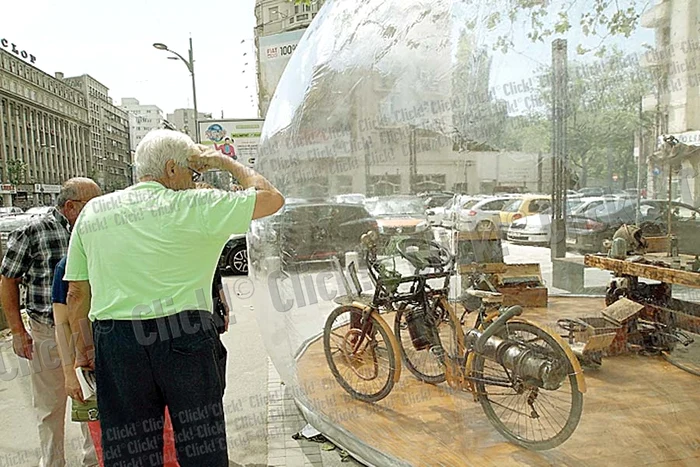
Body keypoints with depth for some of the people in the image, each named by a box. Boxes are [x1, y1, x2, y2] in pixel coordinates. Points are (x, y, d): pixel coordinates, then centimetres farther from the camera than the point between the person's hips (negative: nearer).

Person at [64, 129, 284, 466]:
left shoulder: (91, 212, 10)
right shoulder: (190, 205, -5)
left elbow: (76, 292, 13)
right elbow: (271, 198, -2)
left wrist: (83, 347, 23)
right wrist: (225, 162, 9)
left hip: (115, 342, 5)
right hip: (183, 336, -4)